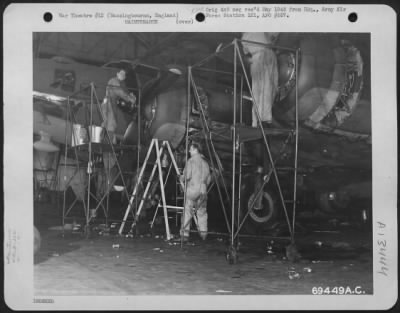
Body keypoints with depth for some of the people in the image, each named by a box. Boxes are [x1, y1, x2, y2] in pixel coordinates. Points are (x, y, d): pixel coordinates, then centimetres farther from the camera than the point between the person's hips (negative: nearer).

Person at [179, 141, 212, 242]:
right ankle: (203, 233, 11)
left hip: (192, 189, -5)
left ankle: (185, 234, -5)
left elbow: (187, 176, -13)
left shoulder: (191, 161, -6)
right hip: (203, 190, 5)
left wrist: (181, 178, 7)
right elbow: (209, 179, 12)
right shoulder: (205, 162, 11)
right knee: (202, 212, 12)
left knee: (187, 212, -2)